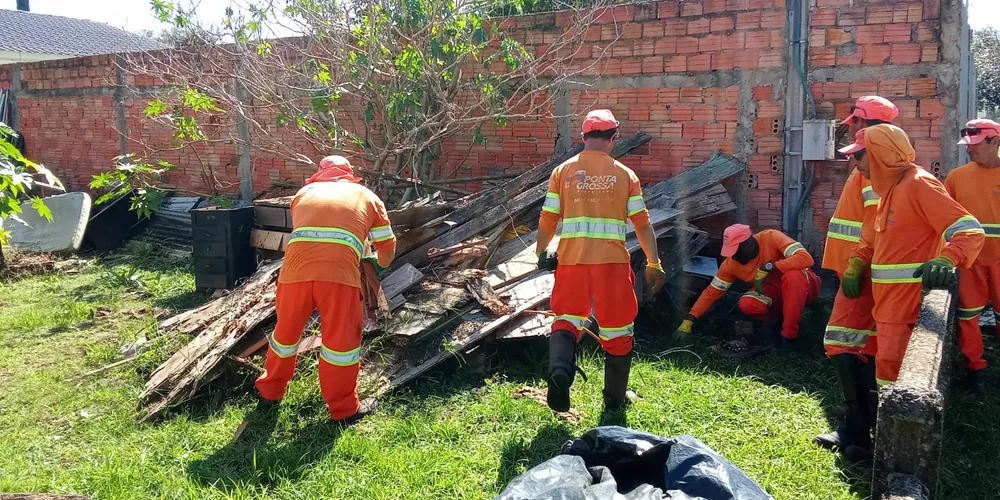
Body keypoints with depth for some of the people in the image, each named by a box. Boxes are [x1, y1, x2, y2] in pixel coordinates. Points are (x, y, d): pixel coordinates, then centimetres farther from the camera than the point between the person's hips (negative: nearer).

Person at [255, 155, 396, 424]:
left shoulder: (305, 192, 30)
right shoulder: (367, 196, 24)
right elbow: (387, 247, 26)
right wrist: (381, 265, 48)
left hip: (296, 268, 3)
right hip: (338, 272, -3)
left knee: (286, 330, 21)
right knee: (342, 338, 10)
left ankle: (271, 389, 41)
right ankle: (344, 408, 20)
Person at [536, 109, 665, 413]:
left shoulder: (563, 172, 3)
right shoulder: (624, 175, 2)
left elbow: (548, 220, 3)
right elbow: (642, 223, 1)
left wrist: (541, 252, 19)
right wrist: (653, 263, 9)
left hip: (571, 260, 1)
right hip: (612, 262, -1)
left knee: (566, 319, 15)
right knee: (617, 329, 13)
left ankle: (560, 368, -14)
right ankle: (615, 399, 24)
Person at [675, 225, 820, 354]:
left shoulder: (771, 237, -26)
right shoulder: (731, 263, -13)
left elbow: (806, 258, -37)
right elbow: (712, 292, -10)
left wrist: (768, 267, -36)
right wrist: (688, 322, -17)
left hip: (803, 287, -3)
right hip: (775, 292, 3)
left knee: (793, 275, -39)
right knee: (746, 304, -28)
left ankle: (790, 336, -23)